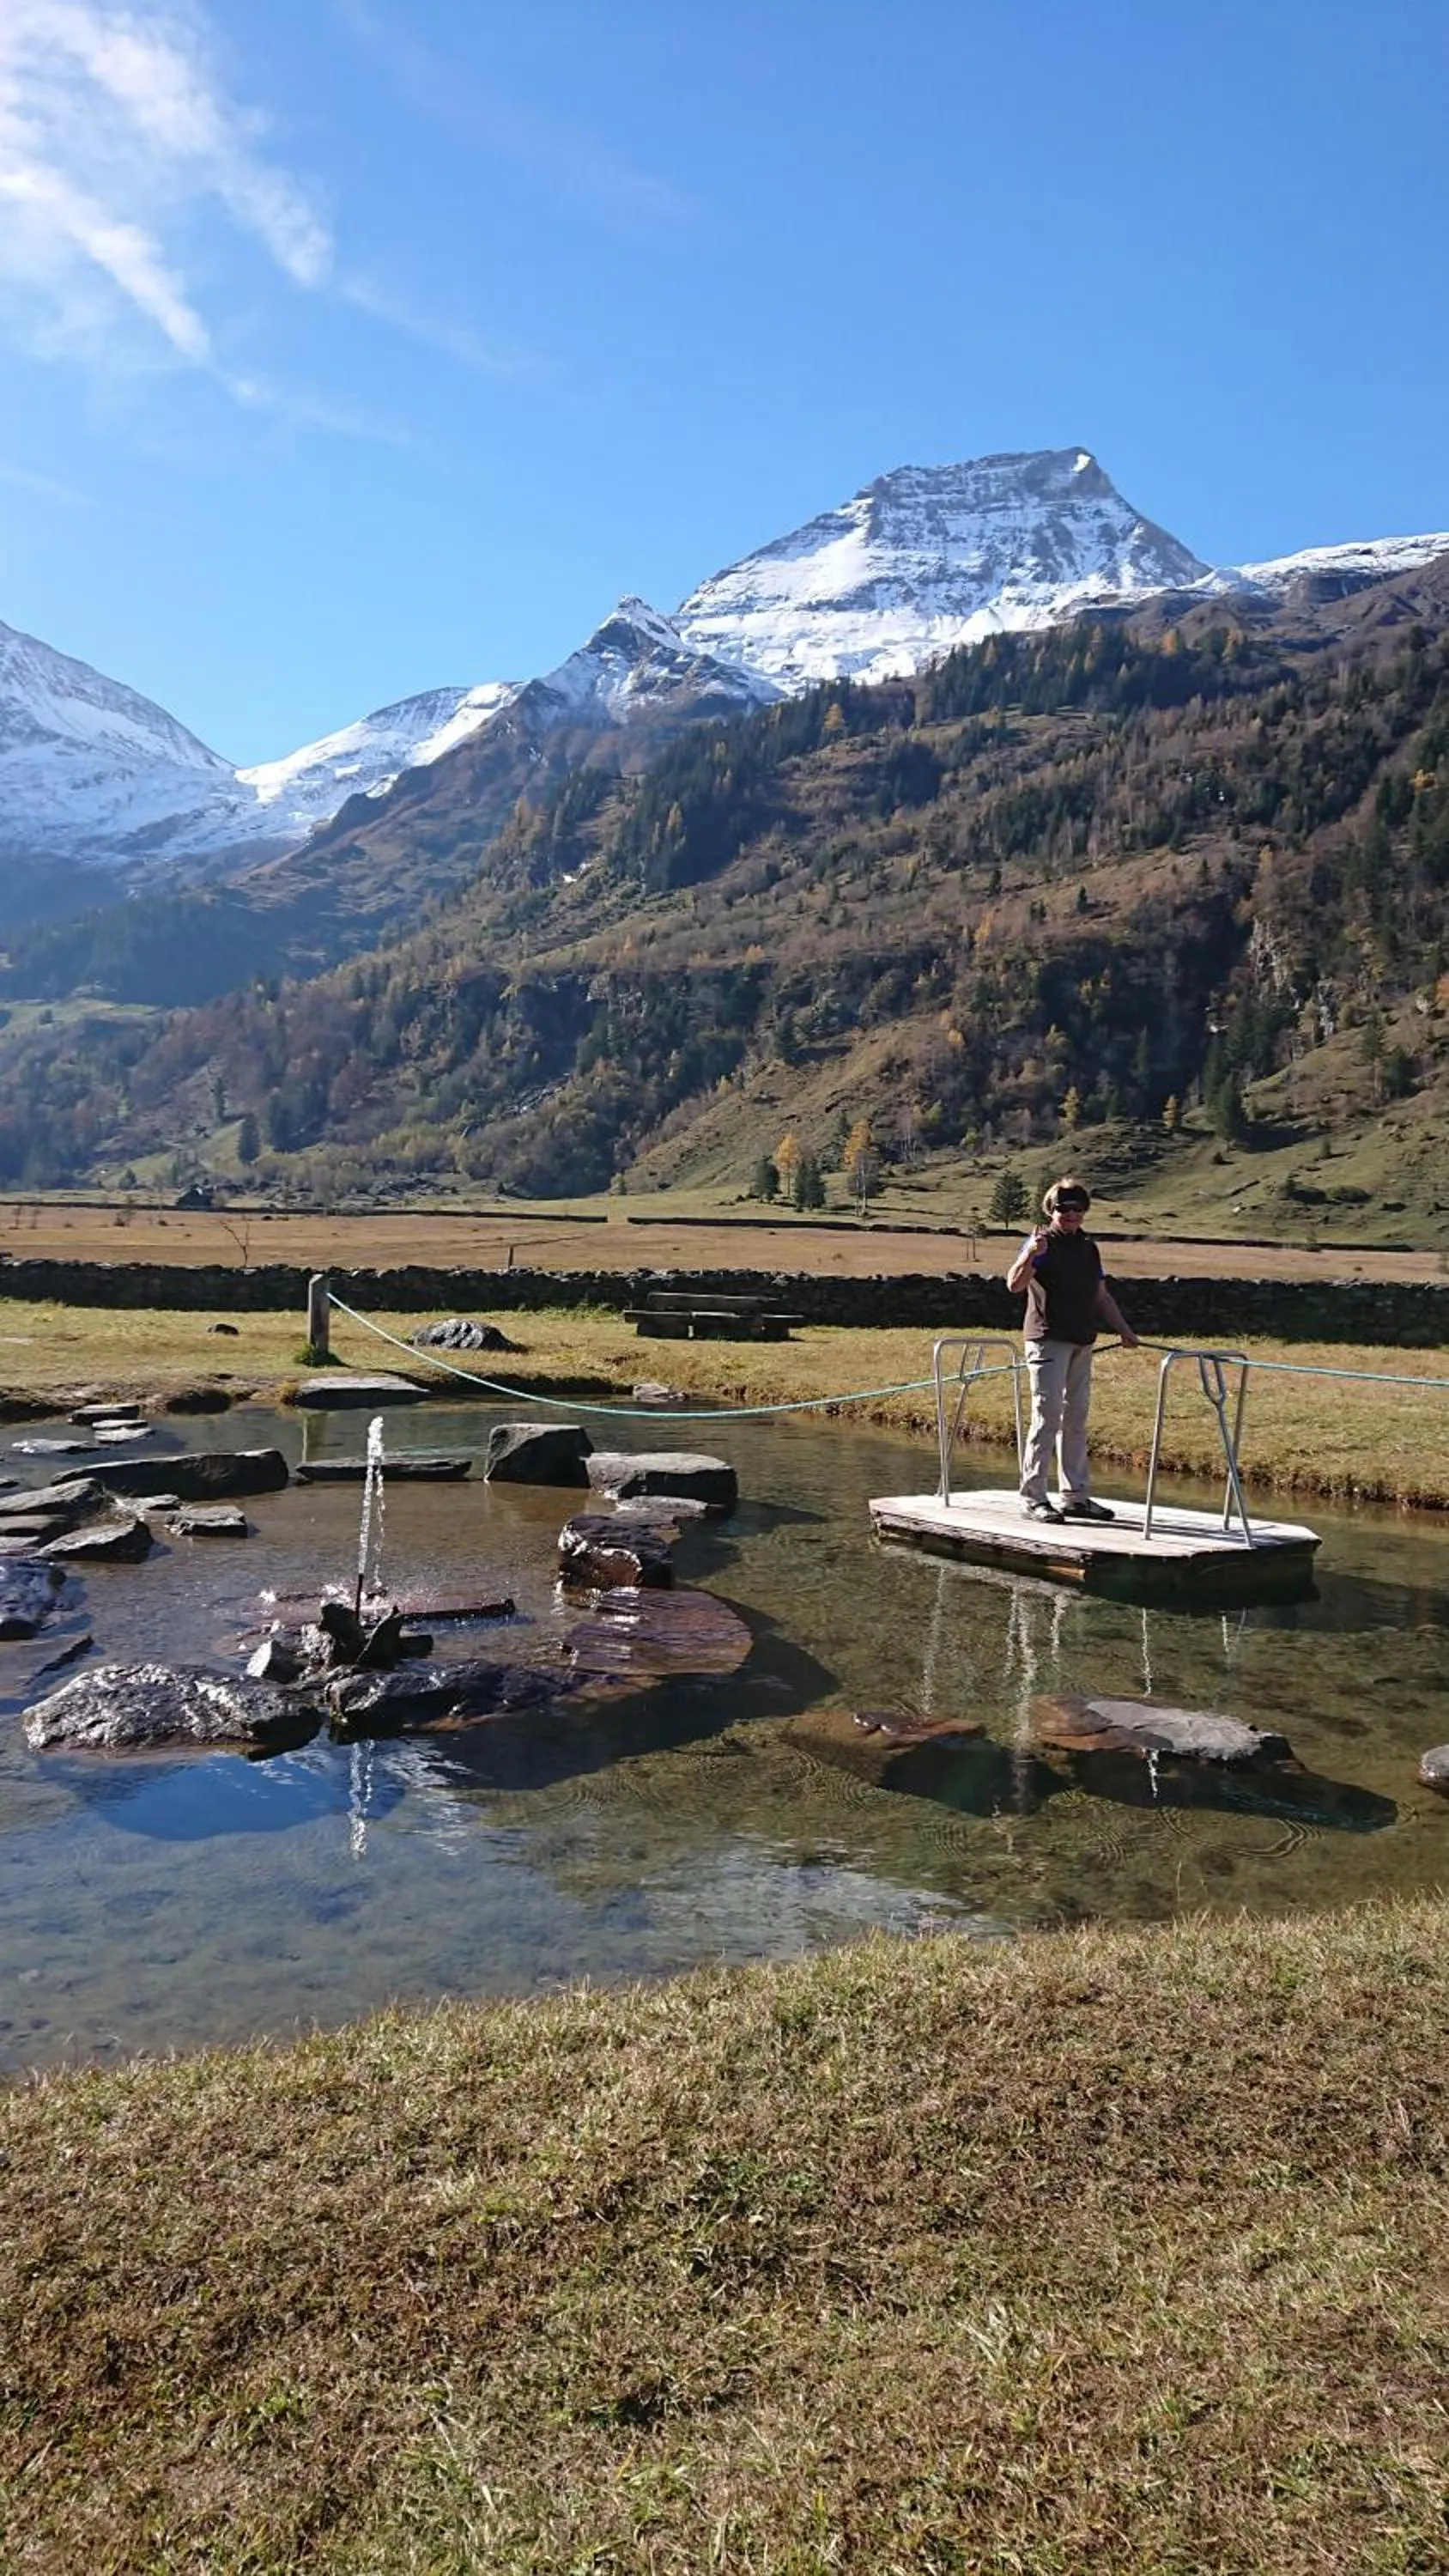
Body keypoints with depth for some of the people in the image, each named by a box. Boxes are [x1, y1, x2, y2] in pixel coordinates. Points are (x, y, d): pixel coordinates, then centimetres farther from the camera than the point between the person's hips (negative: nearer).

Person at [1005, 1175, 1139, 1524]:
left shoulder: (1088, 1246, 16)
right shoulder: (1041, 1242, -5)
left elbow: (1102, 1295, 25)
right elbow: (1014, 1285, -20)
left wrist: (1124, 1331, 22)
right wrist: (1030, 1255, -36)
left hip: (1082, 1342, 7)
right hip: (1048, 1340, -7)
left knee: (1076, 1419, 10)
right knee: (1047, 1416, -9)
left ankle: (1075, 1497, 16)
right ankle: (1033, 1497, -4)